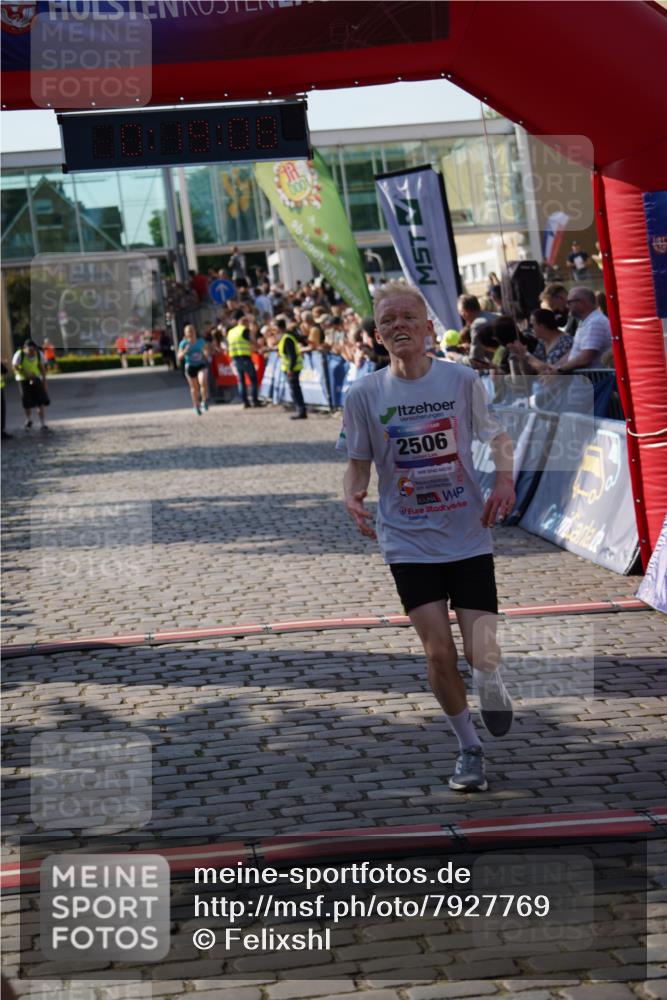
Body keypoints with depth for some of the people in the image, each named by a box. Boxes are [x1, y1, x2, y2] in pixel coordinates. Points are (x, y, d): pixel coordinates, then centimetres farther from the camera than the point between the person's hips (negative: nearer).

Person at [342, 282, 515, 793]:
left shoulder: (463, 380, -3)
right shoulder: (364, 394, -4)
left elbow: (498, 436, 11)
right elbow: (359, 464, 5)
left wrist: (505, 479, -7)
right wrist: (353, 497, -16)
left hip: (470, 537, 0)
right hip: (410, 544, 0)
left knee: (483, 657, -6)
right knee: (439, 654, -9)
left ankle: (490, 681, 33)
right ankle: (470, 747, 16)